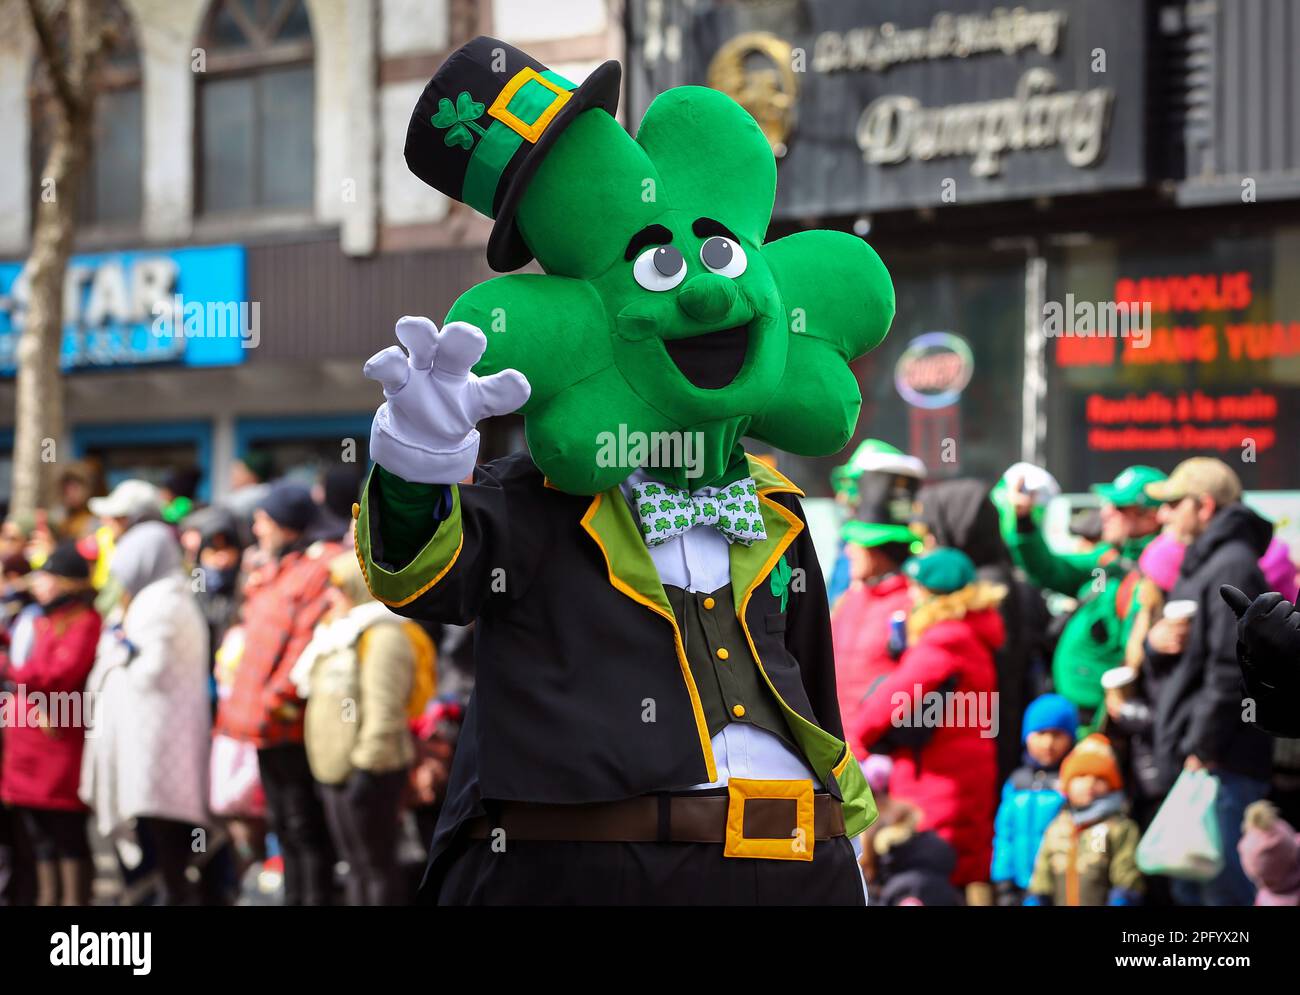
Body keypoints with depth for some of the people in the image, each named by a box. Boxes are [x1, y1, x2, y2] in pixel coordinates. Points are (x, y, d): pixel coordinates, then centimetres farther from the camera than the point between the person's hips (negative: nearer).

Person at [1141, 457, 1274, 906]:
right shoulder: (1199, 565, 21)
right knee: (1190, 890, 15)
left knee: (1224, 890, -12)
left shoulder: (1232, 567, -12)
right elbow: (1165, 667, 24)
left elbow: (1230, 671, -20)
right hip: (1190, 764, 11)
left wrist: (1202, 751, -21)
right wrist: (1156, 642, 1)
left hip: (1220, 766, -11)